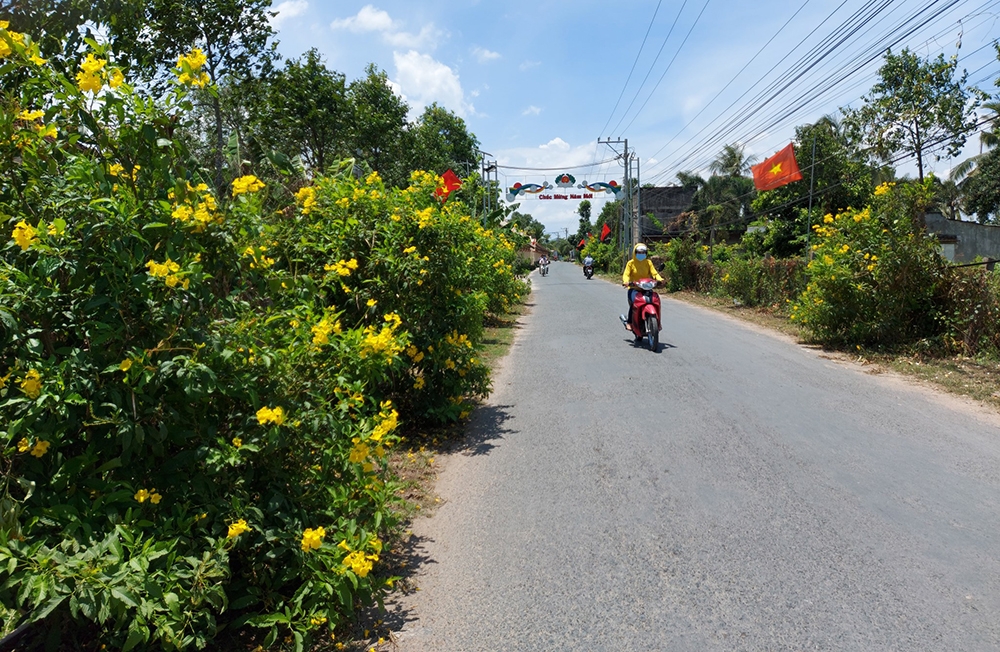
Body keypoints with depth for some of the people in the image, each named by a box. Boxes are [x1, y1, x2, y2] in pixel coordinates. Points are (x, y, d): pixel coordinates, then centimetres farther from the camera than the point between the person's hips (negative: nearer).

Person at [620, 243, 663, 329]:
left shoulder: (648, 262, 11)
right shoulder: (630, 263, 5)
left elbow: (654, 272, 2)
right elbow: (626, 274, -4)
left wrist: (660, 279, -19)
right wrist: (626, 281, -26)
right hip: (634, 288, -3)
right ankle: (629, 322, -16)